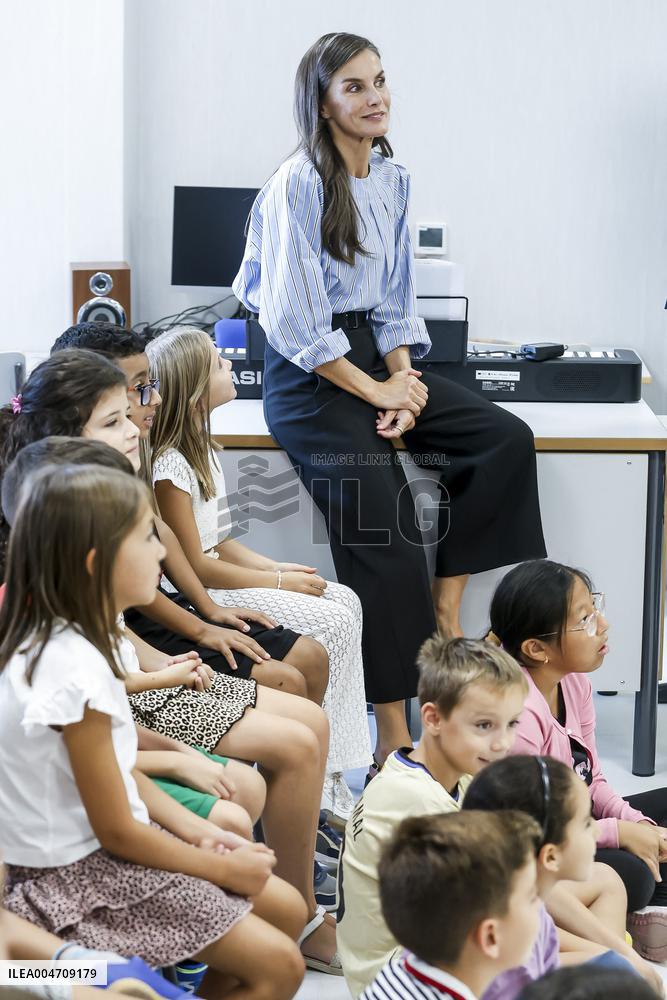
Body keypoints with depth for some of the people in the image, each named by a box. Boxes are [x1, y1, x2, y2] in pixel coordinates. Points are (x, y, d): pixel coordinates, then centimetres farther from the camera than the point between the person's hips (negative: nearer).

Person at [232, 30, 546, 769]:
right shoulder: (296, 186, -15)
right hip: (309, 375, -8)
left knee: (506, 440, -12)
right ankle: (393, 738, -15)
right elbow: (296, 323, -19)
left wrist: (402, 380, -5)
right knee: (384, 544, -20)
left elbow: (395, 300, 12)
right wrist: (373, 392, -15)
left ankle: (444, 608, -4)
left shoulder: (392, 180, 8)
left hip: (370, 354, 8)